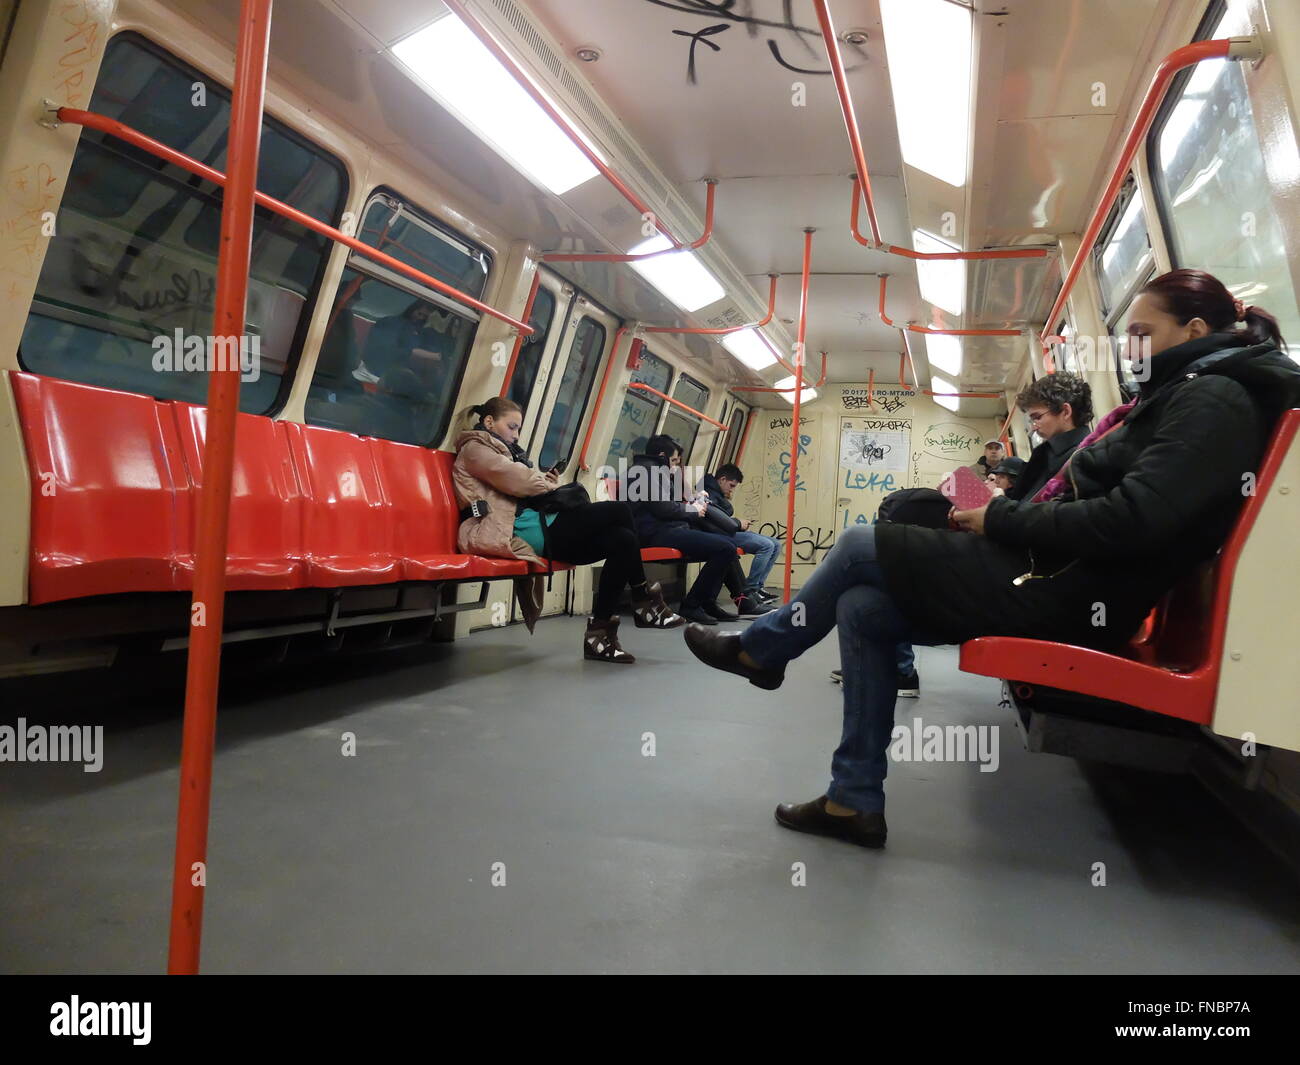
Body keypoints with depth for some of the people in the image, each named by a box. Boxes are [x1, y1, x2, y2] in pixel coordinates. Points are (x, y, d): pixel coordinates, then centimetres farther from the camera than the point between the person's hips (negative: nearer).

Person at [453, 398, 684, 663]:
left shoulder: (499, 450, 33)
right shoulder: (474, 448, 4)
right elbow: (518, 480, -11)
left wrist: (543, 482, 4)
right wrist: (546, 483, 6)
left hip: (533, 527, 10)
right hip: (521, 530, -10)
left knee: (622, 540, -6)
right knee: (619, 511, -15)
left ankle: (599, 631, -7)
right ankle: (645, 600, -8)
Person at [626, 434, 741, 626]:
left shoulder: (657, 471, 28)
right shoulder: (648, 468, -5)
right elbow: (662, 507, -16)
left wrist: (691, 502, 11)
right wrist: (693, 511, -1)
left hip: (669, 528, 11)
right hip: (659, 532, -11)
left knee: (727, 543, 12)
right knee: (726, 549, -20)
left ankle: (707, 603, 7)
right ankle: (691, 605, -13)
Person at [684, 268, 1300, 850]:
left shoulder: (1214, 398, -9)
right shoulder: (1181, 396, 22)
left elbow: (1131, 519, -24)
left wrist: (1002, 519, -13)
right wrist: (1006, 512, 5)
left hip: (1071, 596, -10)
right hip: (1063, 579, 10)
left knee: (858, 546, -5)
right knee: (861, 609, 3)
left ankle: (760, 650, 19)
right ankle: (856, 801, 6)